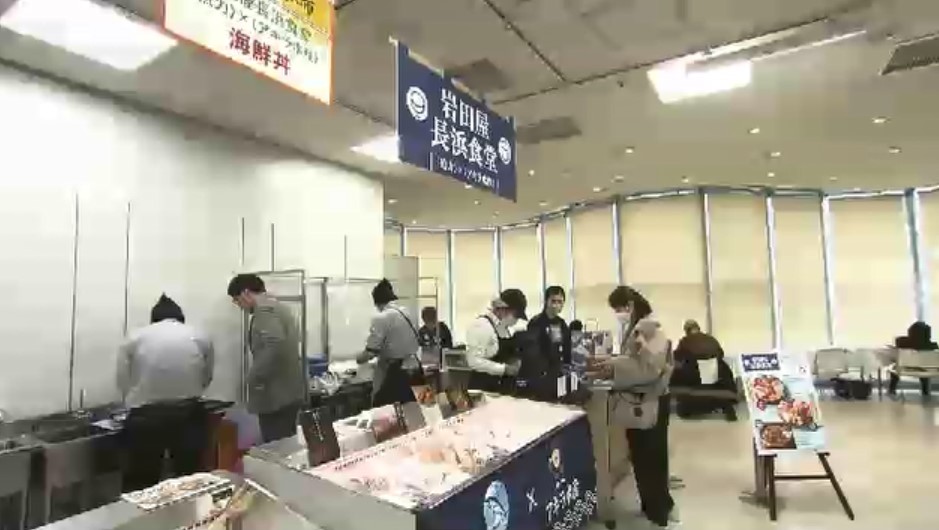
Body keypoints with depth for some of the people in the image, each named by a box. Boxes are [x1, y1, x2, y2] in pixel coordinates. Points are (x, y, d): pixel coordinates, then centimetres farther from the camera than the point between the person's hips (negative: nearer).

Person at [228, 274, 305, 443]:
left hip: (276, 394, -10)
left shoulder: (264, 309, -13)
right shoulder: (279, 307, 17)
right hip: (289, 391, 10)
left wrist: (255, 377, -17)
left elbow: (275, 345, -28)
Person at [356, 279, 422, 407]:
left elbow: (370, 353, -14)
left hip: (396, 375, -7)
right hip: (414, 371, 7)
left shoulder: (381, 318, -12)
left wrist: (359, 358, 8)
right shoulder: (408, 314, 8)